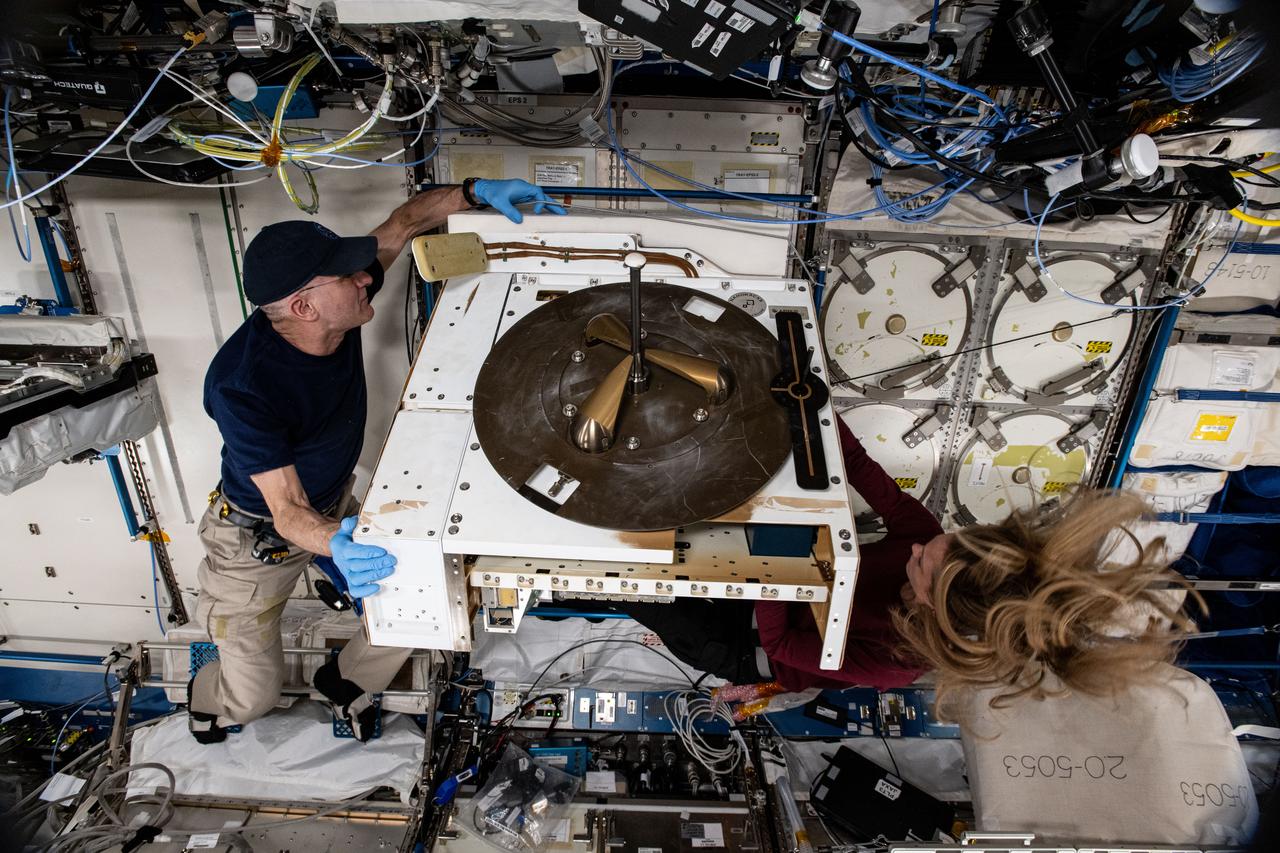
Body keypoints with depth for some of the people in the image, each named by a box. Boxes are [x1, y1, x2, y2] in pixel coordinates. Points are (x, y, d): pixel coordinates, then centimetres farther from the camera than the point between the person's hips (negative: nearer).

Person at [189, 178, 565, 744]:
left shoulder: (337, 311, -21)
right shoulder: (240, 385, -36)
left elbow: (404, 222, -10)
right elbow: (288, 510, -34)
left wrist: (475, 192, -24)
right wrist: (337, 546, -55)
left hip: (335, 510, 5)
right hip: (258, 537, -5)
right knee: (253, 697, 4)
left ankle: (344, 680, 29)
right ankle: (208, 694, 44)